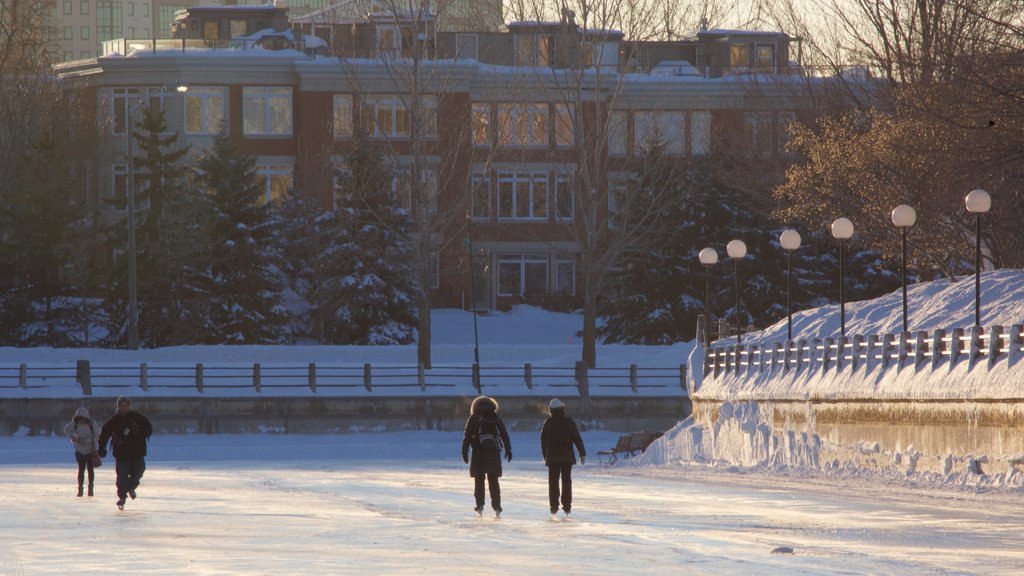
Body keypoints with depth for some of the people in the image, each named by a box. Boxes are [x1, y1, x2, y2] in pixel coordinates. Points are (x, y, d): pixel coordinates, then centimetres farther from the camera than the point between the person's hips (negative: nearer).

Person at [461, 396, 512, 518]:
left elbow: (467, 436, -3)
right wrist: (508, 451, 14)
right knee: (493, 481, 8)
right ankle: (497, 507, 2)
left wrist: (464, 452, -1)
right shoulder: (496, 419, 9)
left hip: (479, 453, -2)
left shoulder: (474, 419, 2)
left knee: (479, 480, 5)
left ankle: (480, 506, -4)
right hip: (494, 453, 2)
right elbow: (505, 435, 9)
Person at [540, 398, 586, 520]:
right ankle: (567, 509, 4)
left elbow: (543, 441, 4)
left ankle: (554, 509, -3)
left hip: (552, 457, -1)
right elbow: (577, 439, -2)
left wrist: (545, 455, 16)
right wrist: (582, 454, 3)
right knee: (566, 482, 7)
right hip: (567, 457, 1)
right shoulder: (569, 422, -3)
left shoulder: (548, 423, -3)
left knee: (553, 483, 2)